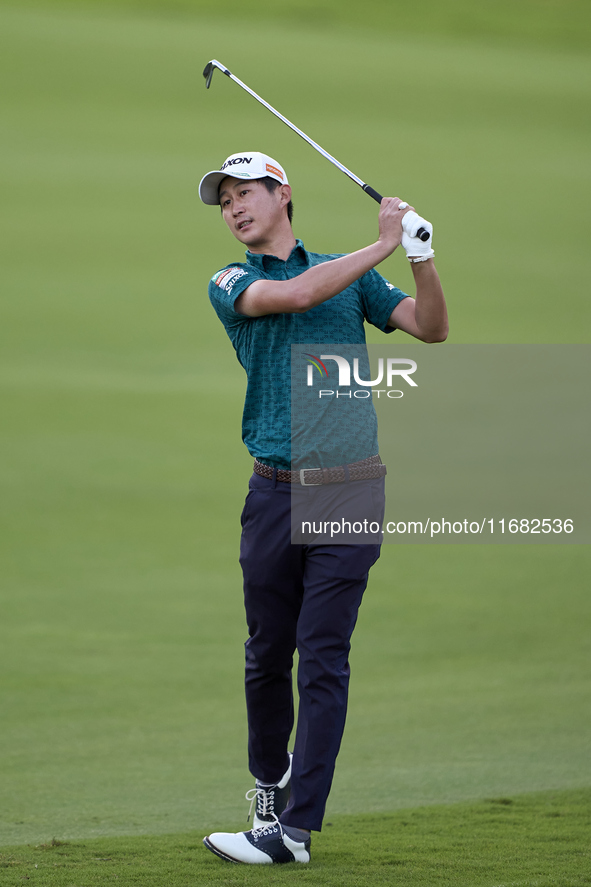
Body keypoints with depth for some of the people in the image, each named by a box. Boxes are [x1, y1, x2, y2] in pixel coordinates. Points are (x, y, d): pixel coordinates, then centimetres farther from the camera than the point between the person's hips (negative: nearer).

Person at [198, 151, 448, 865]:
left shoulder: (350, 273, 13)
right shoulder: (231, 285, 6)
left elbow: (430, 327, 7)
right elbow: (296, 295, -14)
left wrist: (423, 259, -10)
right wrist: (383, 245, -13)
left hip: (349, 491, -1)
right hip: (274, 491, 1)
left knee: (323, 658, -7)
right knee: (268, 653, 8)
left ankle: (294, 828, -8)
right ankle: (270, 780, 34)